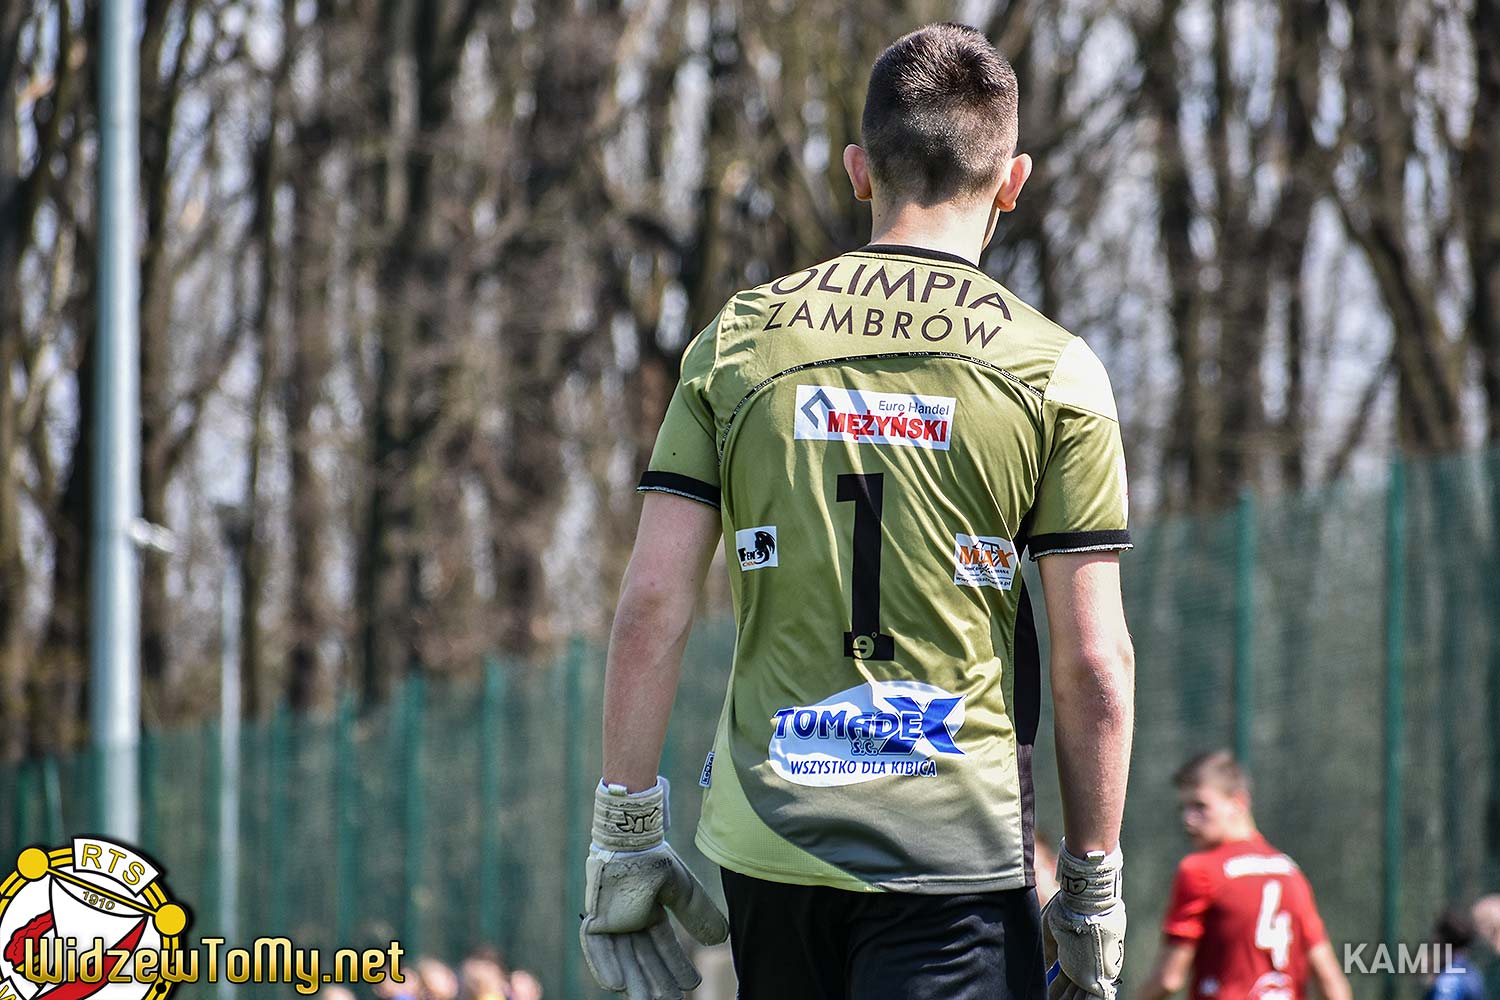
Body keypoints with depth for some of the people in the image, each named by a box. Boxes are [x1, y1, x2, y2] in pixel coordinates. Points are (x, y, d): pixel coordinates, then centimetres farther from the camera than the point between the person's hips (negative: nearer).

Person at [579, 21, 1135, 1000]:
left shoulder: (740, 342, 6)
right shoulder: (1054, 370, -1)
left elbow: (653, 605, 1)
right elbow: (1094, 664, -3)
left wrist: (625, 836, 7)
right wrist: (1093, 888, 6)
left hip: (767, 840, 3)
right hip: (958, 843, -3)